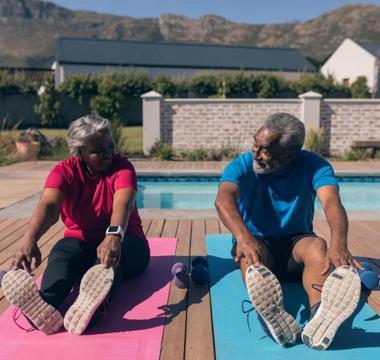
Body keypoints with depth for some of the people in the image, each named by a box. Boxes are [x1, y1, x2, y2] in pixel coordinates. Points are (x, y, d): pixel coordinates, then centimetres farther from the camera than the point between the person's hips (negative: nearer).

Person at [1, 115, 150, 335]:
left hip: (122, 240, -2)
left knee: (112, 257, -37)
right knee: (61, 257, -32)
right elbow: (49, 204, -25)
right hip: (80, 241, 2)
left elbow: (123, 203, -31)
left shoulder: (122, 167, -11)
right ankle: (46, 306, -60)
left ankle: (91, 306, -65)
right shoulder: (65, 171, -5)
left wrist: (114, 236, -54)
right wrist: (29, 239, -46)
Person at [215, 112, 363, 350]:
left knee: (317, 245, -32)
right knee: (251, 250, -35)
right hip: (257, 241, 0)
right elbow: (224, 198, -32)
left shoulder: (313, 166, -11)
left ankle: (320, 317, -57)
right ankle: (272, 315, -60)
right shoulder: (243, 165, -12)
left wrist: (339, 244, -51)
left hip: (295, 244, 1)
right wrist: (243, 237, -53)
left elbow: (332, 201, -30)